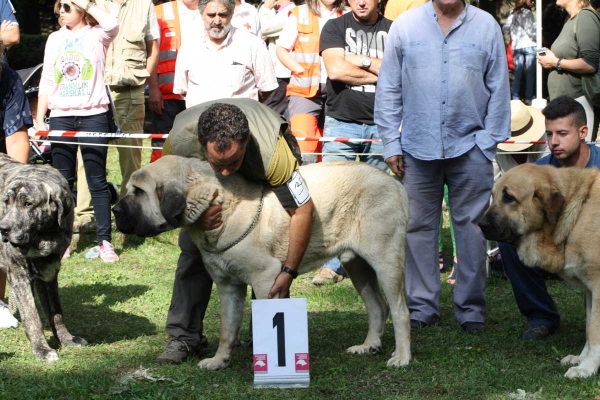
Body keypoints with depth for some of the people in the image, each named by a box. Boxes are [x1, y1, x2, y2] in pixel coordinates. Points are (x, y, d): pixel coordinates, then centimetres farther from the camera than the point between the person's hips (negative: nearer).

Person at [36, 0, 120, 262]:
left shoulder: (96, 35, 1)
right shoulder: (55, 39, 14)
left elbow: (112, 25, -25)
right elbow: (46, 82, 14)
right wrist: (40, 120, 9)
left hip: (92, 116, -4)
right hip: (60, 117, 4)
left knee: (97, 181, -2)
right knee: (62, 181, 6)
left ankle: (104, 241, 1)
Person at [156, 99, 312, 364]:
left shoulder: (271, 152, -47)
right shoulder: (180, 140, -40)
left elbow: (303, 210, -36)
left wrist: (289, 271, -35)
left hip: (265, 177, -2)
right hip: (202, 178, 2)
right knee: (193, 246, -8)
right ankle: (184, 337, 1)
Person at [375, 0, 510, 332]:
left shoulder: (486, 27, 3)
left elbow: (498, 90, 6)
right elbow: (388, 89, 5)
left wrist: (490, 142, 1)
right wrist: (391, 143, 1)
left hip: (469, 146, 0)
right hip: (418, 146, 1)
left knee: (471, 226, 3)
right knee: (418, 226, 6)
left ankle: (471, 308, 13)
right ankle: (421, 305, 15)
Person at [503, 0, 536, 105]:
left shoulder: (512, 14, 11)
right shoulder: (528, 13, -7)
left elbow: (505, 29, 12)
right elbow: (531, 30, -13)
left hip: (516, 46, 6)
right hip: (529, 45, -6)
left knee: (517, 72, 8)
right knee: (530, 73, -2)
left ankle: (515, 98, 6)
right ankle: (528, 98, -4)